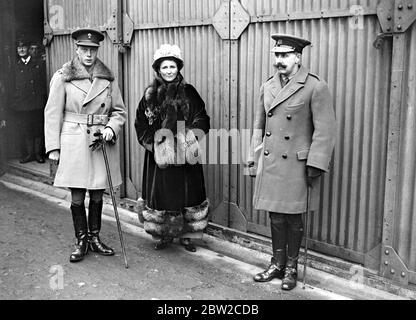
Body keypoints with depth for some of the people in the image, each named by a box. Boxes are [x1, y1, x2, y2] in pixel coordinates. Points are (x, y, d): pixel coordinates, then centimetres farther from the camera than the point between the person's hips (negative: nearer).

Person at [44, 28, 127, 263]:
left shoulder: (108, 78, 6)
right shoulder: (63, 77, -1)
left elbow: (120, 111, 11)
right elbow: (53, 113, -1)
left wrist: (111, 128, -9)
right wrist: (53, 147, -5)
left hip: (102, 142, 3)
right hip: (74, 143, -2)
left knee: (97, 195, 10)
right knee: (77, 197, 3)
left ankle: (95, 238, 26)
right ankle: (81, 241, 18)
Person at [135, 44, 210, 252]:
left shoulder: (189, 93, 4)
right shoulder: (150, 95, 6)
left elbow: (201, 120, 3)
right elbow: (141, 124, 7)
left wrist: (191, 138, -12)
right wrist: (152, 143, -5)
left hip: (185, 155, 0)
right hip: (158, 156, 0)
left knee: (187, 194, 3)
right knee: (160, 194, 3)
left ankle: (186, 235, 17)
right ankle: (163, 235, 18)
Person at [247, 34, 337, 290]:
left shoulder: (315, 87, -8)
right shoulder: (268, 87, 10)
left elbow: (325, 130, -11)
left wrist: (315, 166, -14)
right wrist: (254, 160, 13)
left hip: (296, 166, -5)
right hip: (270, 165, 5)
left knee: (293, 218, 7)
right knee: (276, 216, 13)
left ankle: (291, 268, 25)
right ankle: (277, 264, 29)